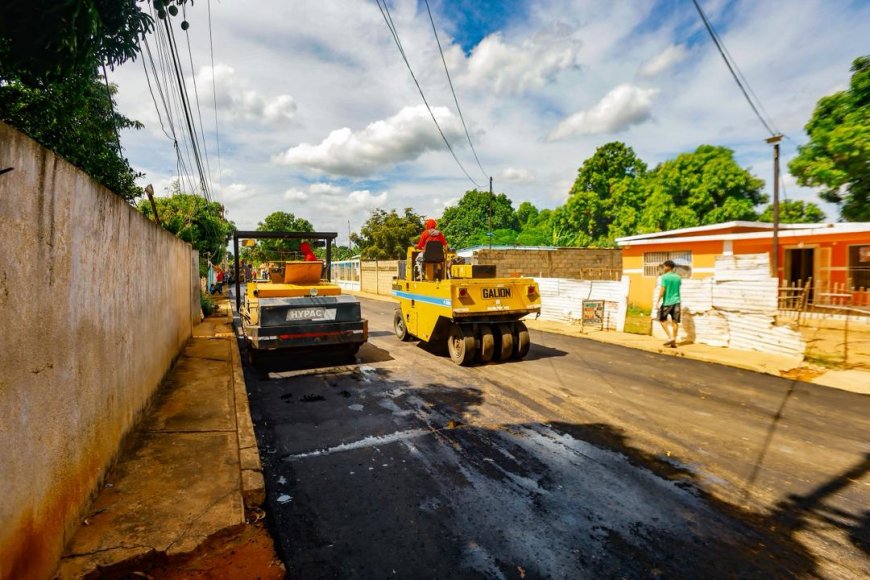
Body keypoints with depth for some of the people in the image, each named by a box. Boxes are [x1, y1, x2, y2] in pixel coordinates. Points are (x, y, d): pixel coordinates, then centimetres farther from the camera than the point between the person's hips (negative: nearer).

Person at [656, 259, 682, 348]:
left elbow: (662, 290, -14)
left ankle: (670, 337, -1)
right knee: (675, 322, 6)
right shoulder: (678, 277, 7)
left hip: (667, 302, -5)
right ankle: (674, 342, 9)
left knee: (662, 320, 10)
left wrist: (658, 301, -10)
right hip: (676, 301, 5)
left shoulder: (664, 277, -10)